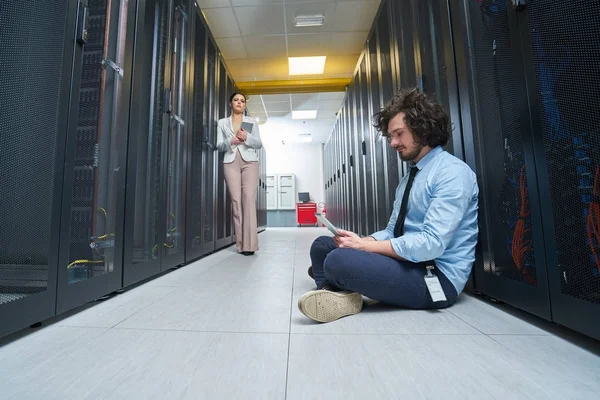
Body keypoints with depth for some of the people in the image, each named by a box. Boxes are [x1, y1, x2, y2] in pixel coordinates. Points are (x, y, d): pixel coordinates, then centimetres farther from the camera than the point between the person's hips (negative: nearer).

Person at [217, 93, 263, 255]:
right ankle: (241, 244, -2)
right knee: (236, 200, -7)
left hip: (249, 162, -1)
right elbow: (219, 145, 10)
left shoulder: (252, 122, 17)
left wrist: (247, 137, -11)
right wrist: (230, 141, -11)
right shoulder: (222, 122, 19)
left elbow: (259, 144, 8)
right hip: (230, 163, 1)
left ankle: (249, 244, -14)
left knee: (249, 199, -14)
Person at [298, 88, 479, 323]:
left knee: (338, 260, -31)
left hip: (437, 276, -8)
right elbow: (392, 232, 11)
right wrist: (361, 241, -8)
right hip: (407, 262, 9)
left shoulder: (452, 172, -14)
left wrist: (364, 246, -20)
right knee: (322, 245, 4)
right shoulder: (409, 177, 13)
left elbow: (432, 244, -24)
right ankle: (332, 294, -15)